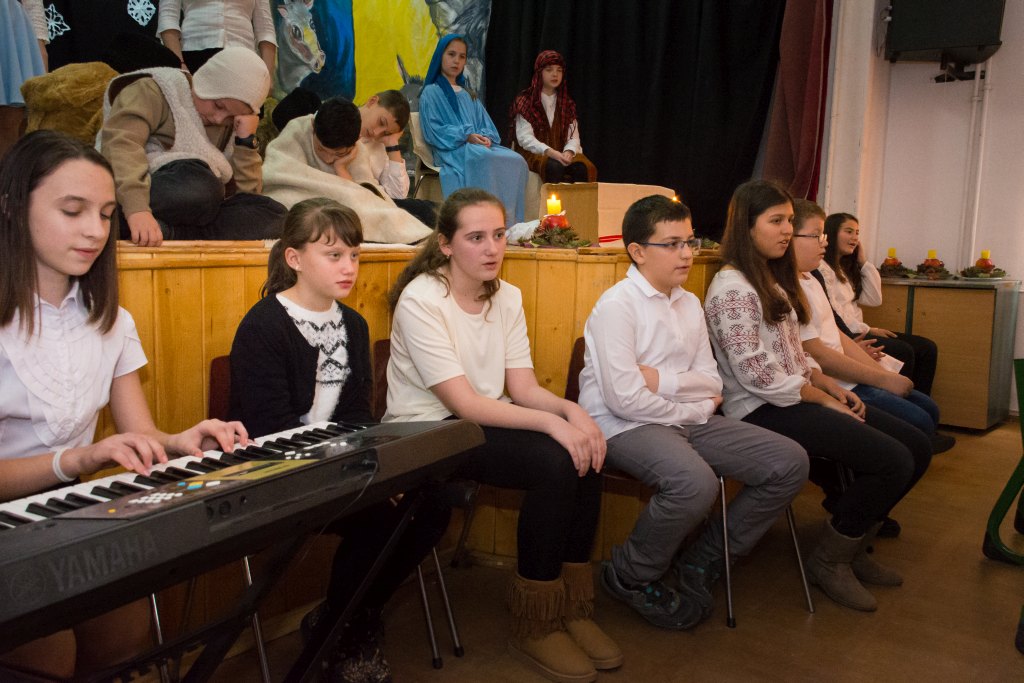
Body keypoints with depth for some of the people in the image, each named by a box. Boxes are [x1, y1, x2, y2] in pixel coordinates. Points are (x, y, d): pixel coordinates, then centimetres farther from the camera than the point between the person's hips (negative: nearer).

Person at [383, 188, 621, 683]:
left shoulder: (507, 297, 6)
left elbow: (524, 387, 1)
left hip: (485, 422, 7)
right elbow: (463, 403, -21)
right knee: (555, 463, -26)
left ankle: (572, 609, -2)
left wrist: (571, 410, -20)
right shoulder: (421, 300, -16)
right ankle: (535, 627, -9)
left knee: (584, 455, -19)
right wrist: (552, 422, -29)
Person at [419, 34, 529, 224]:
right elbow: (434, 132, -3)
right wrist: (466, 137, -15)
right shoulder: (431, 93, 10)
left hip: (478, 145, 6)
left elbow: (486, 126, 19)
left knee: (516, 160, -25)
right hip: (452, 151, -6)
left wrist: (486, 137, -6)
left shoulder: (469, 95, 29)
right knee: (485, 159, -39)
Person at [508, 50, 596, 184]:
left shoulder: (567, 103, 16)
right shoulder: (525, 102, 3)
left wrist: (569, 152, -16)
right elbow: (524, 137, -9)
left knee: (583, 167, -29)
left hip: (561, 153, 4)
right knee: (554, 167, -37)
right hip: (533, 153, -4)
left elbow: (573, 136, 8)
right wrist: (549, 152, -24)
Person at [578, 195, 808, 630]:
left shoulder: (690, 304, 13)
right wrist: (695, 408, -7)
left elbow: (712, 384, 8)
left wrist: (663, 379, -12)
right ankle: (629, 576, -6)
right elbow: (625, 398, -20)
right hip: (623, 426, -8)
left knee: (790, 463, -2)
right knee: (695, 481, -36)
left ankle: (704, 561, 10)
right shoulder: (616, 305, -11)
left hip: (686, 420, 8)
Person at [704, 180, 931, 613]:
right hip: (762, 411, -10)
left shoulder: (774, 279, 17)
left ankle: (854, 548, 16)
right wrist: (824, 400, -11)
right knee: (893, 461, -19)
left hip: (796, 397, 10)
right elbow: (759, 376, -20)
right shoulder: (732, 288, -15)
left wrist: (833, 387, 4)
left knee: (917, 448, 1)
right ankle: (830, 561, 1)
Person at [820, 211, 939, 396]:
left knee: (927, 349, -1)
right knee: (903, 352, -24)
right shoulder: (822, 268, -8)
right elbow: (832, 313, -16)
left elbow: (874, 300, 13)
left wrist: (864, 261, 10)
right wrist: (868, 330, -12)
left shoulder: (846, 268, 20)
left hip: (856, 331, 9)